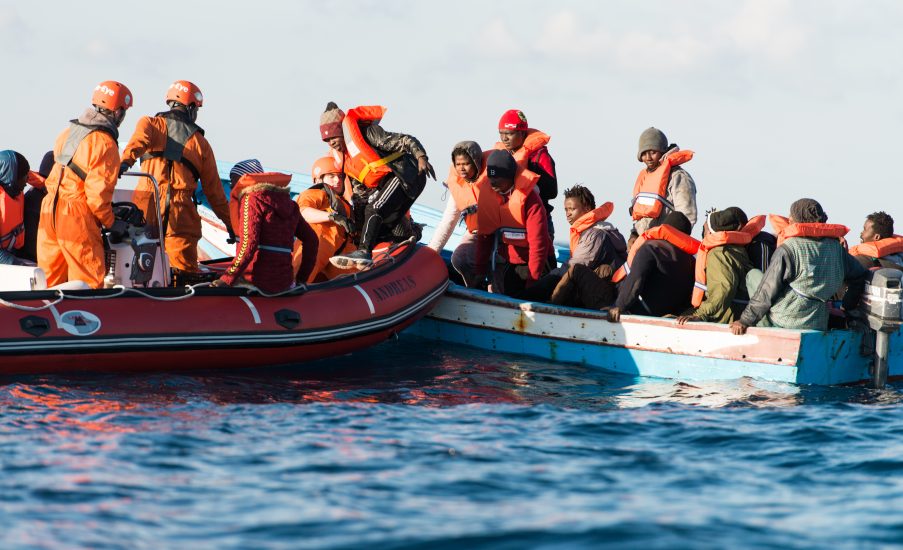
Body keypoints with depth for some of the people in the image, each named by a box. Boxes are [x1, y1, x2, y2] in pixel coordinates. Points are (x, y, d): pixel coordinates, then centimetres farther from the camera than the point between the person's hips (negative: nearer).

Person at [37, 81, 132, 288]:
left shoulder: (69, 132, 11)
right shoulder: (105, 144, -13)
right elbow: (98, 193, -16)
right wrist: (111, 224, -3)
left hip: (49, 211, 8)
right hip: (76, 218, -8)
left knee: (51, 280, 13)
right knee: (89, 281, -1)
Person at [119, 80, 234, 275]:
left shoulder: (151, 123, 12)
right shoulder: (201, 143, 14)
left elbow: (140, 138, -13)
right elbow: (213, 188, 16)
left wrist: (126, 160, -31)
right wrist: (229, 222, 23)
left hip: (145, 205, 0)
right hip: (181, 213, 0)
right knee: (186, 271, 1)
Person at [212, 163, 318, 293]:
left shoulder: (252, 199, -5)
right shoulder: (287, 203, 15)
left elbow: (248, 244, -16)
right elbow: (311, 239, 19)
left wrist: (227, 279, -15)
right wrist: (302, 278, 26)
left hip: (255, 282, -7)